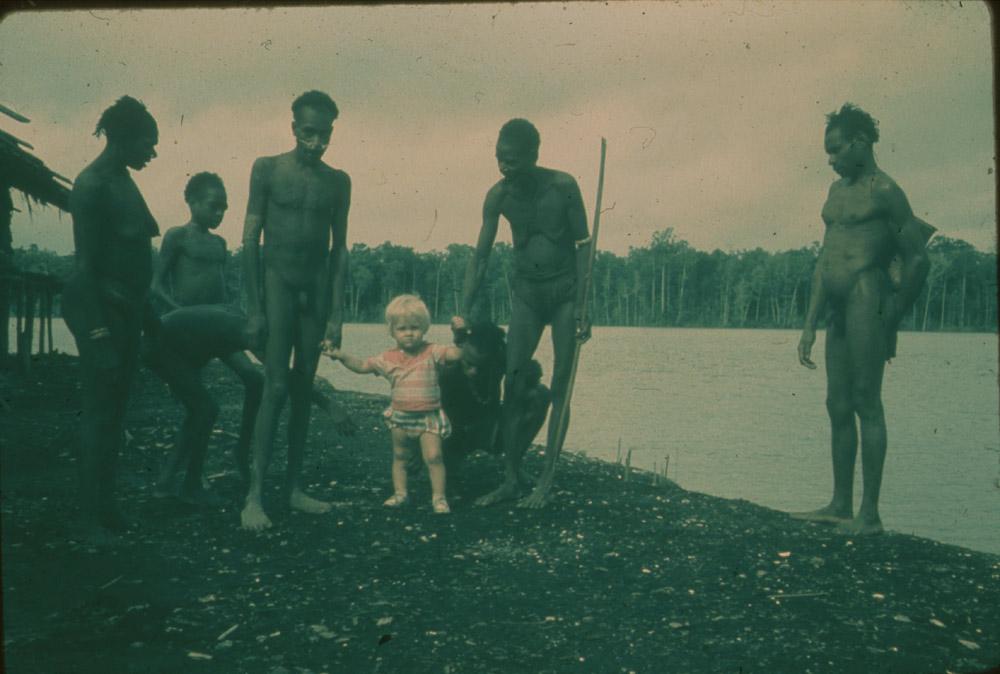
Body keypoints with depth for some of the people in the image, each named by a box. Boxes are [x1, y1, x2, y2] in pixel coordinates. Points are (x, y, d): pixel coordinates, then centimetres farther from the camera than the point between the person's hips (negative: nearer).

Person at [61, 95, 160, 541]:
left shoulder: (122, 181, 14)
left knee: (115, 409, 11)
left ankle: (105, 505, 18)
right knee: (101, 411, -6)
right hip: (101, 307, -9)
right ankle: (91, 515, 1)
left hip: (126, 308, 9)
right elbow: (87, 264, -18)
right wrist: (96, 327, -21)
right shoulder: (92, 184, -14)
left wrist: (141, 310, 17)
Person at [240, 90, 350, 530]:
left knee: (303, 389, 7)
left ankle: (295, 487, 14)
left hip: (317, 289, 3)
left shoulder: (337, 181, 8)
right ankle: (254, 494, -8)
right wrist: (253, 308, -9)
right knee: (276, 388, -11)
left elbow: (339, 249, 8)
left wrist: (336, 313, 1)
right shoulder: (268, 170, 0)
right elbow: (250, 240, -2)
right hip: (277, 283, -3)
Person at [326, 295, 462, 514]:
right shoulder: (388, 358, 3)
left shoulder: (432, 352, -5)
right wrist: (341, 356, -2)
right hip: (400, 416, 4)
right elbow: (362, 366, 9)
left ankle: (439, 496, 1)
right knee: (400, 457, 15)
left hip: (428, 416, -4)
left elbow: (455, 354, -17)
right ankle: (399, 493, 28)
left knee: (433, 456, -9)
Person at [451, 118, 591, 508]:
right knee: (513, 385, -3)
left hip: (565, 290, -3)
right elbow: (481, 256, -2)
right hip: (526, 292, 3)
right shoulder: (499, 196, -5)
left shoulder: (562, 186, -14)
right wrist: (464, 312, -9)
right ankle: (511, 479, 2)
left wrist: (581, 306, -16)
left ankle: (546, 480, -1)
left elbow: (583, 245, -10)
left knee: (560, 386, -4)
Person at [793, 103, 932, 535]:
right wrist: (810, 325, 16)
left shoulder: (884, 191, -6)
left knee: (866, 403, -7)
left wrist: (892, 322, -4)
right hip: (837, 307, 9)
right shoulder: (837, 190, 19)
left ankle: (870, 514, -2)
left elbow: (917, 262, -8)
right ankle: (840, 505, 18)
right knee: (838, 406, 10)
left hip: (867, 297, -9)